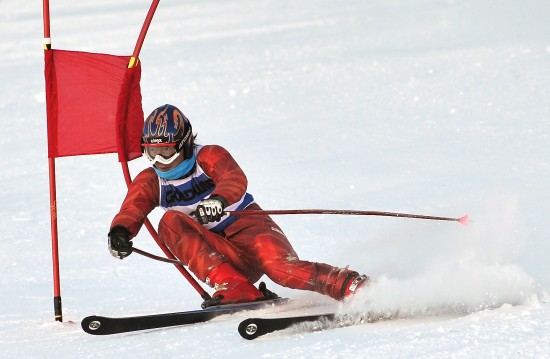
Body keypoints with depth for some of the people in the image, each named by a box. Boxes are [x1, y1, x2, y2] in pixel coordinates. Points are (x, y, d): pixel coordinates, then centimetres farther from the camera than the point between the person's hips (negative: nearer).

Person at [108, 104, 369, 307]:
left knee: (280, 266, -35)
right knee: (171, 222, -24)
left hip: (247, 228, -3)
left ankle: (354, 286, -33)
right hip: (214, 252, 4)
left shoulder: (209, 156, -5)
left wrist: (219, 199, -49)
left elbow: (236, 180, -26)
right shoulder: (149, 182, 7)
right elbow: (131, 211, -10)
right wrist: (119, 232, -34)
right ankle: (235, 289, -37)